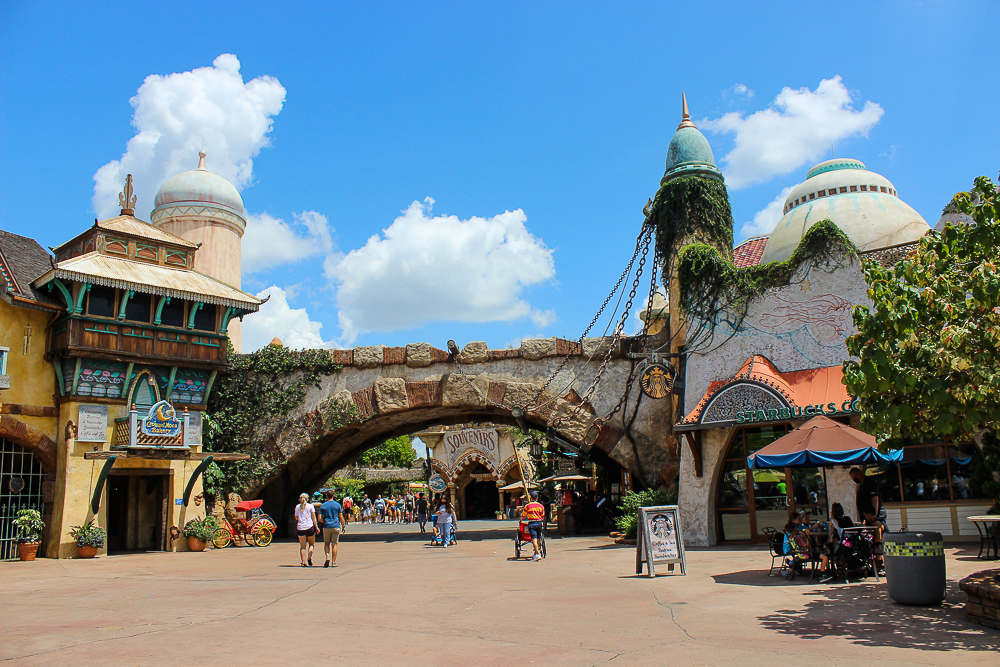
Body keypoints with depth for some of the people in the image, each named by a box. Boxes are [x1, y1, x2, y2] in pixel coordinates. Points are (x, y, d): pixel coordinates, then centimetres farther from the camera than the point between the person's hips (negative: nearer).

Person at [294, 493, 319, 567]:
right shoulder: (310, 506, 2)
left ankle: (303, 562, -3)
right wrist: (316, 527, 3)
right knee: (311, 544, 12)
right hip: (309, 527, -2)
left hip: (300, 528, 2)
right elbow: (313, 518, 0)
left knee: (302, 546, 4)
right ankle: (309, 557, -9)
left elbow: (296, 518, 11)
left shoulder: (297, 507, 7)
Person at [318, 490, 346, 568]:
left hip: (326, 526, 1)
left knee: (326, 543, 14)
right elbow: (341, 517, -1)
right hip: (336, 526, -1)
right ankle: (333, 562, 3)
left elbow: (320, 518, -2)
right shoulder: (337, 505, 0)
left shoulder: (322, 506, 2)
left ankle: (327, 556, -8)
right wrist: (344, 526, 8)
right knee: (334, 544, 3)